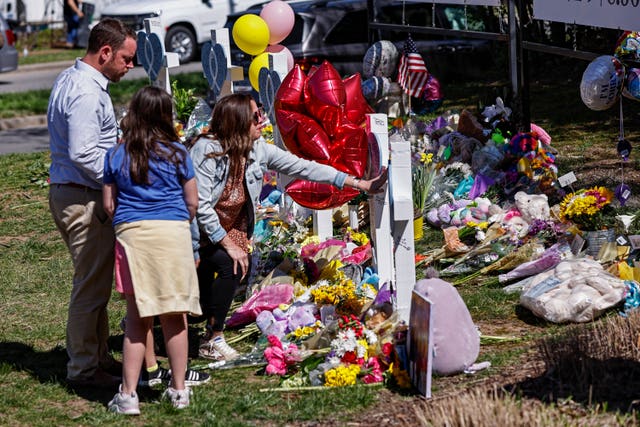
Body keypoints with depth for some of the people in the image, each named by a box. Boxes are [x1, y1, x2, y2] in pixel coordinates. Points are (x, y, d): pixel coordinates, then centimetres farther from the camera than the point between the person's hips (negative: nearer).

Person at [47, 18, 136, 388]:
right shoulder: (87, 93, -21)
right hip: (83, 199, -11)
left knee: (95, 282, 18)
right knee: (92, 284, -4)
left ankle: (99, 356, 28)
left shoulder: (71, 79, 13)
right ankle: (84, 368, 3)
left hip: (67, 192, 11)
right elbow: (83, 153, -27)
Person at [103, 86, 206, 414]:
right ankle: (178, 390, 15)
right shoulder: (177, 154, 1)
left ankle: (128, 394, 1)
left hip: (130, 233, 1)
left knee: (137, 319, 4)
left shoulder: (115, 156, 4)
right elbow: (192, 202, 4)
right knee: (174, 316, 7)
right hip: (173, 232, -1)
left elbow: (109, 204, 5)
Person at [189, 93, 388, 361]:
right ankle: (213, 339, -12)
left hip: (230, 230, 6)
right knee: (229, 265, -24)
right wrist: (228, 244, -24)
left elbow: (302, 167, -3)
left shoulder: (258, 151, -5)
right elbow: (199, 205, -24)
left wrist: (358, 183, -5)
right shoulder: (206, 150, -23)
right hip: (200, 231, -6)